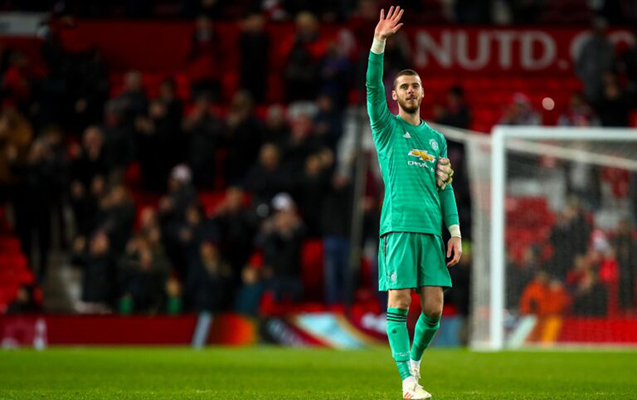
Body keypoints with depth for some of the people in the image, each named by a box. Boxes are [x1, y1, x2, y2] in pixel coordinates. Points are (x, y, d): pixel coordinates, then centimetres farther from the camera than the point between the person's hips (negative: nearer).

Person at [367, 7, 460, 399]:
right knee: (400, 302, -9)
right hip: (399, 225, -4)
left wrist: (455, 231, 10)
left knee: (434, 308, -2)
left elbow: (446, 188, 19)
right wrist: (379, 42, -16)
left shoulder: (436, 138, 20)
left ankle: (414, 358, 24)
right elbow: (373, 87, -6)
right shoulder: (387, 127, 9)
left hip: (432, 229, 4)